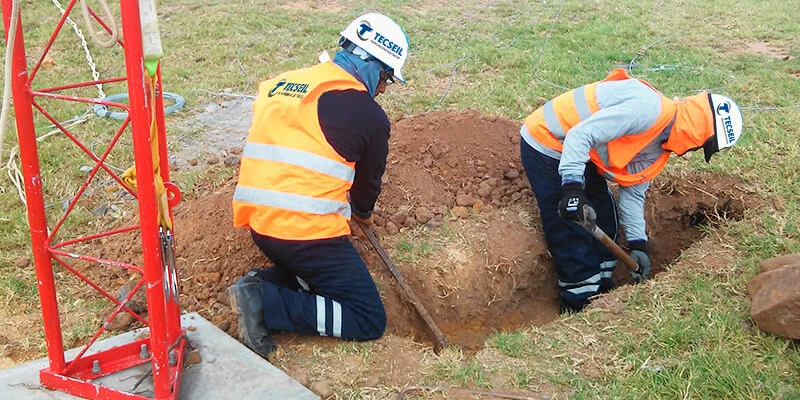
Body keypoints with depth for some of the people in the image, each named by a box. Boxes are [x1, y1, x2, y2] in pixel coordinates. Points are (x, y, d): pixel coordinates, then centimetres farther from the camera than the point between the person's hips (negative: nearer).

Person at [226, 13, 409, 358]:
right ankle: (266, 304, -12)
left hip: (259, 224, 7)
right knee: (369, 321, 2)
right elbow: (368, 181, 11)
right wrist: (364, 213, 34)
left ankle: (261, 284, 5)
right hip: (309, 232, -7)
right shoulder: (370, 115, -4)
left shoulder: (280, 84, 12)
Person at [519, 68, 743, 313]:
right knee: (573, 232, -7)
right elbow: (579, 135, -32)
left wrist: (637, 244, 5)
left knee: (603, 220, 14)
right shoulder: (648, 109, -27)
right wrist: (572, 187, -37)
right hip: (545, 145, -10)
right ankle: (582, 306, 6)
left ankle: (600, 295, 27)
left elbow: (633, 192, 11)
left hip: (581, 155, 10)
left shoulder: (660, 148, 4)